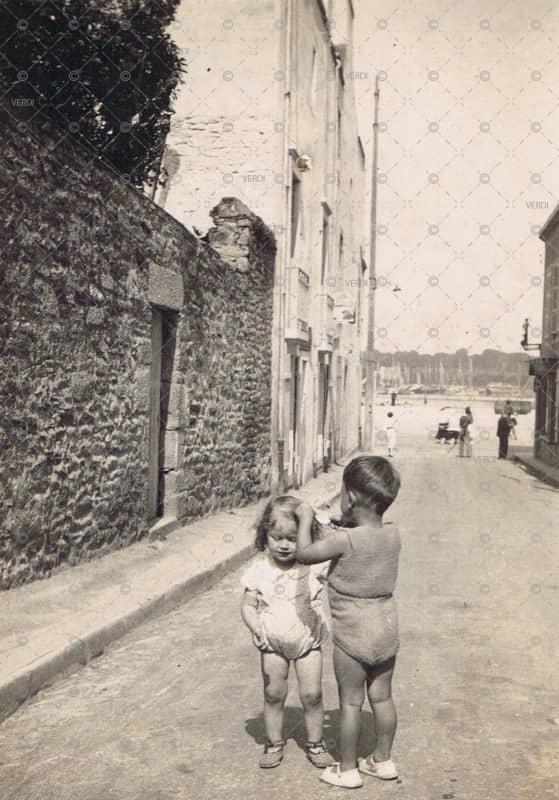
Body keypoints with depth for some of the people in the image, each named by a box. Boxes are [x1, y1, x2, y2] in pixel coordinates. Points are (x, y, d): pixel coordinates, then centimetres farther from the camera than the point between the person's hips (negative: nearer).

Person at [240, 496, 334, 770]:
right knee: (273, 694, 9)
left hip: (308, 641, 0)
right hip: (273, 644, 0)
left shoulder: (314, 564, -11)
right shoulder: (259, 569, -10)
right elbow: (248, 605, -6)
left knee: (312, 695, 4)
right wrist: (256, 628, -24)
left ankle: (315, 744, 24)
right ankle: (274, 743, 28)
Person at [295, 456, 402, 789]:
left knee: (351, 702, 8)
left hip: (353, 633, -6)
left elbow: (304, 553, -12)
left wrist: (306, 519, 1)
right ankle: (383, 760, 32)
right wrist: (343, 523, 8)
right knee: (382, 696, 18)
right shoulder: (393, 535, -4)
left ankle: (348, 769, 21)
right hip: (387, 626, 6)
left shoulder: (344, 540, -23)